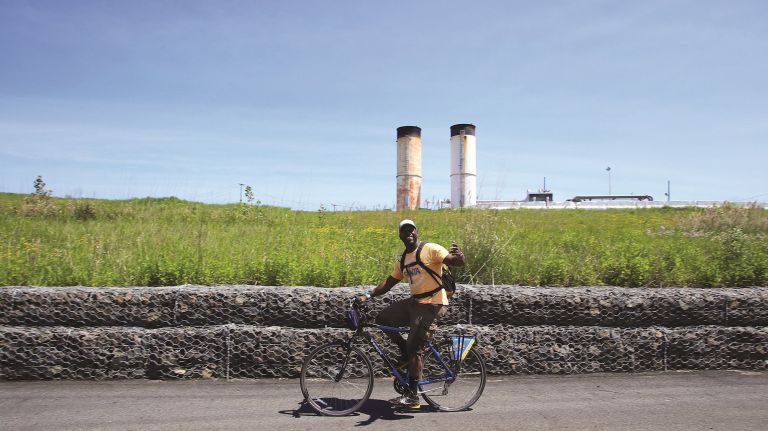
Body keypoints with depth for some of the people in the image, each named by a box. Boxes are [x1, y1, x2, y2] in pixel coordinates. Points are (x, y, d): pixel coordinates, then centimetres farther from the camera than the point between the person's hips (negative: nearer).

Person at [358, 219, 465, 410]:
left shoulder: (430, 249, -10)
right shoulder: (402, 260, 13)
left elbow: (458, 262, -20)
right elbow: (389, 282, 19)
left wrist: (458, 255, -44)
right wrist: (368, 295, 8)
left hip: (433, 305, -8)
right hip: (414, 302, 8)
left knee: (415, 349, -10)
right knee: (382, 318, 0)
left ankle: (412, 397, -2)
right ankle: (406, 353, 15)